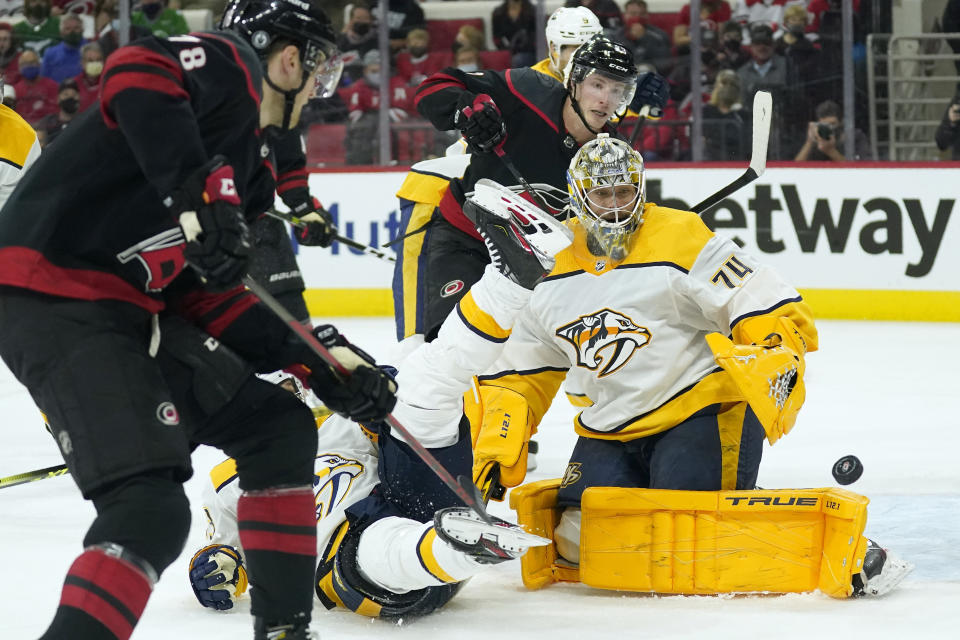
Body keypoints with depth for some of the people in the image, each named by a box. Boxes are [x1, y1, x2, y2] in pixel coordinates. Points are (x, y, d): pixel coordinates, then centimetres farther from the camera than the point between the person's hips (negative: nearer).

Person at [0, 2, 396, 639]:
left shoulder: (251, 164, 22)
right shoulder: (226, 64, -4)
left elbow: (211, 299, 21)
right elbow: (135, 74, -27)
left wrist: (320, 360, 13)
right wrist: (196, 191, -35)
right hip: (52, 297, -10)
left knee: (278, 427, 15)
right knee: (150, 508, -22)